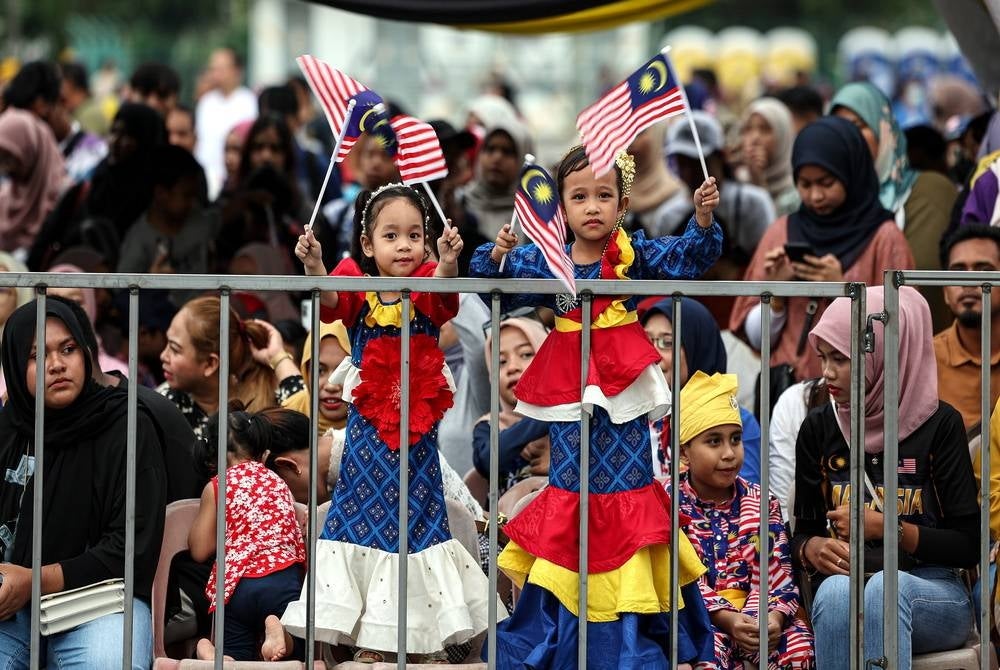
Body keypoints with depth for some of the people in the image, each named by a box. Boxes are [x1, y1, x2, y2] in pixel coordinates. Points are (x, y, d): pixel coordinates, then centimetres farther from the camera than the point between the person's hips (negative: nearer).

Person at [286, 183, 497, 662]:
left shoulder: (428, 288, -4)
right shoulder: (357, 286, -4)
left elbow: (442, 290, -27)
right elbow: (330, 299, -24)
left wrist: (448, 261, -49)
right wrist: (314, 265, -44)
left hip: (418, 424, 0)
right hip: (369, 425, 0)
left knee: (419, 517, 5)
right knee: (367, 515, 2)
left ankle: (428, 643, 12)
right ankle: (369, 641, 7)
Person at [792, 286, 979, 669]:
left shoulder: (939, 425, 1)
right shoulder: (819, 429, 12)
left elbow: (969, 545, 0)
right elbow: (802, 533, 17)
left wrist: (886, 528, -11)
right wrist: (812, 549, -8)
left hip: (937, 597, -2)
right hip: (842, 591, 2)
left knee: (886, 587, -38)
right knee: (834, 591, -36)